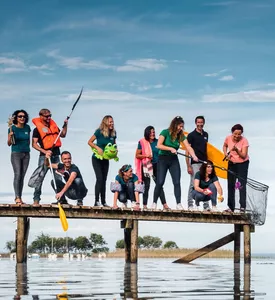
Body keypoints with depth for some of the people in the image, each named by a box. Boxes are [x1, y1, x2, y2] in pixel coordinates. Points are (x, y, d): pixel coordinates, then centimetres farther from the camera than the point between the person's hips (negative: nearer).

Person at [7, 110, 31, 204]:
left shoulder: (27, 127, 5)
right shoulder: (12, 128, -6)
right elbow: (9, 143, -5)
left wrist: (27, 146, 11)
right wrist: (10, 136, -21)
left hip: (26, 154, 4)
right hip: (16, 154, -4)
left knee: (22, 176, 3)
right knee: (17, 174, -16)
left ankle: (20, 197, 4)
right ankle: (17, 197, -21)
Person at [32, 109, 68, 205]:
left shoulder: (53, 125, 14)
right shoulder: (37, 129, -3)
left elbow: (63, 135, 26)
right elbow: (34, 144, -9)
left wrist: (65, 125, 12)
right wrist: (45, 151, -19)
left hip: (56, 155, 5)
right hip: (44, 156, -5)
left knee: (58, 178, 7)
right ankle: (36, 199, -5)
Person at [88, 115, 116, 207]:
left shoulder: (113, 133, -1)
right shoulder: (99, 132, -15)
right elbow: (89, 142, -11)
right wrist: (97, 148, -24)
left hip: (106, 159, 5)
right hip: (97, 158, -5)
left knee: (104, 180, 8)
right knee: (99, 178, -15)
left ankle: (103, 201, 13)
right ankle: (96, 201, -14)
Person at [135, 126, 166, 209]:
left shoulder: (157, 142, 10)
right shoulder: (142, 142, 0)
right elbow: (137, 155, 0)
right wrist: (146, 156, -15)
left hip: (156, 165, 3)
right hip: (146, 166, -3)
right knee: (147, 186, -1)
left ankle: (164, 204, -4)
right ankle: (145, 205, 5)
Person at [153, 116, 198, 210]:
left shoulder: (181, 135, 0)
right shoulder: (165, 132, -11)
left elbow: (188, 147, -10)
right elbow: (159, 145, -18)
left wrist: (194, 156, -27)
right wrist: (170, 148, -26)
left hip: (174, 160, 4)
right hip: (163, 159, -4)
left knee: (177, 182, -5)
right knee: (160, 182, -5)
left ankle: (179, 204, -4)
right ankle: (154, 203, 6)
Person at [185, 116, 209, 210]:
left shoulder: (205, 134, 14)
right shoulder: (191, 135, -4)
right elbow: (187, 151, -8)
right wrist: (188, 166, -14)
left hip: (204, 163, 6)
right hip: (195, 163, -6)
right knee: (193, 185, -5)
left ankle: (206, 205, 12)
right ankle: (190, 205, 1)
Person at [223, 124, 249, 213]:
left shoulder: (244, 141, -21)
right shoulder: (228, 138, -10)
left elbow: (244, 156, -22)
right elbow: (224, 146, 13)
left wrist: (237, 150, -37)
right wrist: (226, 154, -4)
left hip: (242, 164, -5)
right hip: (231, 163, 5)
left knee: (242, 185, -13)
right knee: (230, 185, 9)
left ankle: (243, 207, -15)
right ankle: (231, 207, 18)